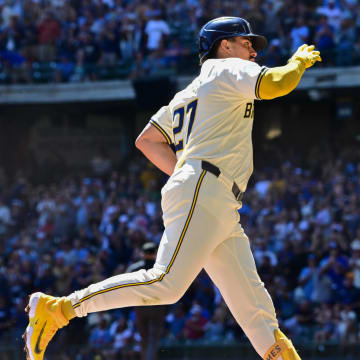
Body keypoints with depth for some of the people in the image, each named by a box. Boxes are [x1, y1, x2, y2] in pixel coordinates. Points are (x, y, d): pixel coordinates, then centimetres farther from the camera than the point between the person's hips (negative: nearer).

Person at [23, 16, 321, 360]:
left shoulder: (187, 95, 29)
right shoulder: (228, 69, 6)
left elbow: (146, 141, 27)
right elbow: (274, 85, -12)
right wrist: (299, 60, 7)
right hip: (204, 194, -10)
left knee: (253, 303, 1)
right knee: (166, 283, -20)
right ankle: (57, 308, -19)